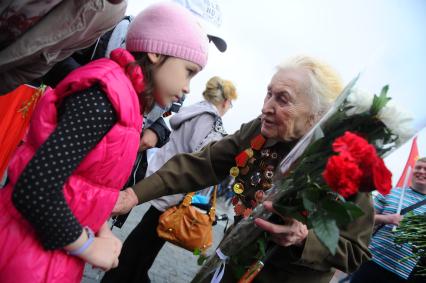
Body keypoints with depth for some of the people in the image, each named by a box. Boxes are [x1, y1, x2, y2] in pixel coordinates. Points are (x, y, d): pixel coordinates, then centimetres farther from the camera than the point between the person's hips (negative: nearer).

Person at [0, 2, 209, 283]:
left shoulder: (126, 100, 5)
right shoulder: (104, 97, -23)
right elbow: (33, 190, -29)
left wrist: (101, 229, -1)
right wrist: (87, 246, -16)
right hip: (31, 251, -8)